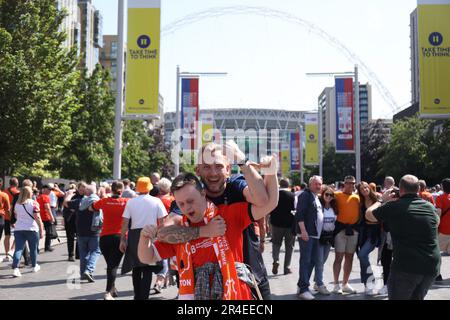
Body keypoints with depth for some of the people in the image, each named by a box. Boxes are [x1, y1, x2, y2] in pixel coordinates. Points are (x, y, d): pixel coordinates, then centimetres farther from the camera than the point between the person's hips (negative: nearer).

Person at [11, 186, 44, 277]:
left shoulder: (17, 204, 8)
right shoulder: (33, 203, -8)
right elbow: (37, 217, -11)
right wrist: (41, 229, -6)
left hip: (18, 229, 3)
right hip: (31, 229, -3)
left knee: (18, 249, -2)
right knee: (33, 249, 14)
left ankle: (15, 268, -16)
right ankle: (34, 266, 29)